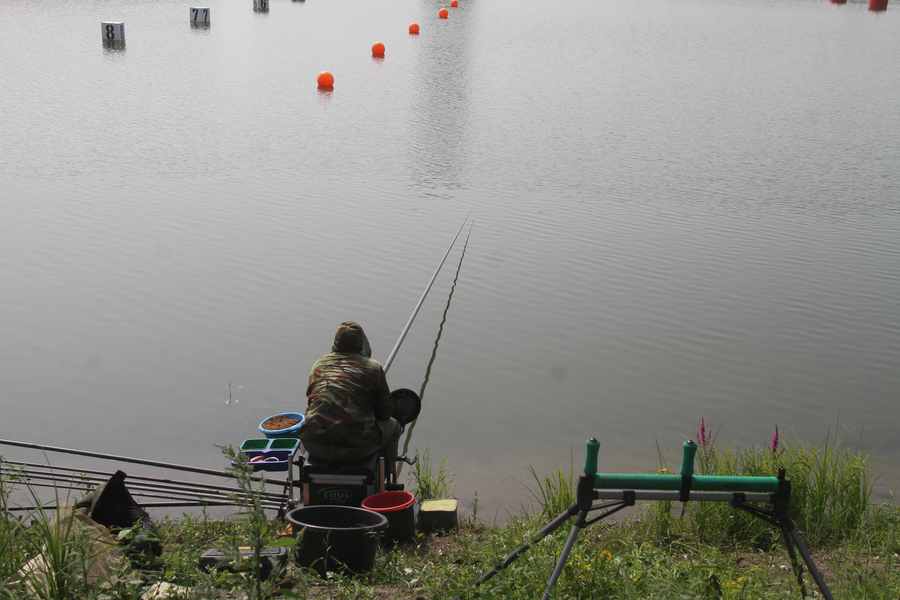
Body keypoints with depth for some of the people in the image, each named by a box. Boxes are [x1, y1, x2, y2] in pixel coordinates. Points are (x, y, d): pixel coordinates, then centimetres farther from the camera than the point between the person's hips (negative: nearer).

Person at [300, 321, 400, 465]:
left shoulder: (318, 365, 11)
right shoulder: (373, 368, -2)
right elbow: (384, 413, 3)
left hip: (315, 447, 4)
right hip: (356, 449, -4)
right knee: (392, 425, 25)